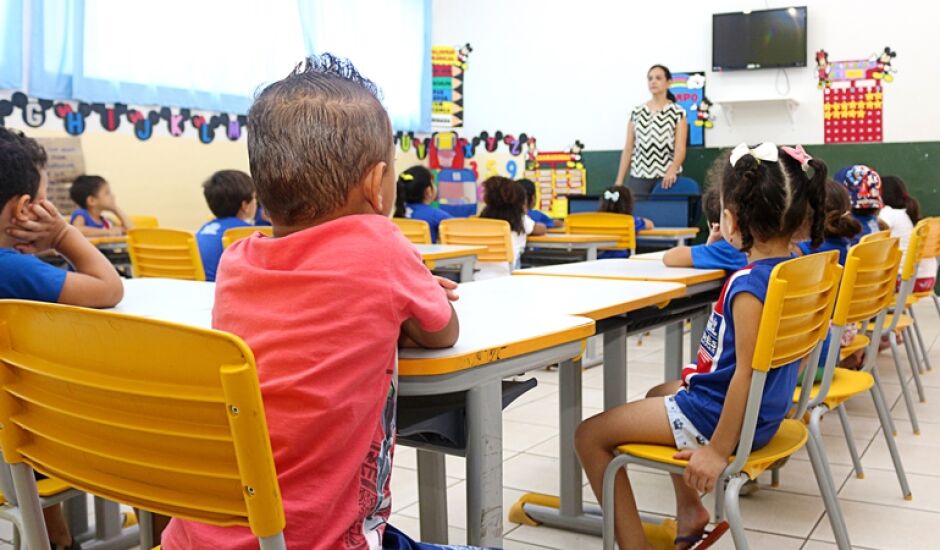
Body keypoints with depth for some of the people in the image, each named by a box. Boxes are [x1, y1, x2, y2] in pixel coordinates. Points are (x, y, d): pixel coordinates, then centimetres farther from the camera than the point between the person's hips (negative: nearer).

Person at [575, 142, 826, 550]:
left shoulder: (749, 285, -27)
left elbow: (747, 373, -28)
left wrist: (718, 451, -23)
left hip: (715, 413, -10)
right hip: (765, 414, 10)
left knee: (590, 436, -3)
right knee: (658, 394, 35)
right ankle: (691, 510, 35)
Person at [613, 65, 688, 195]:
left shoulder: (677, 113, 1)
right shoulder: (637, 112, 9)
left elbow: (680, 148, -9)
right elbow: (628, 149, 8)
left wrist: (672, 170, -28)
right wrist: (619, 180, 3)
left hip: (667, 179, -2)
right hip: (638, 177, 2)